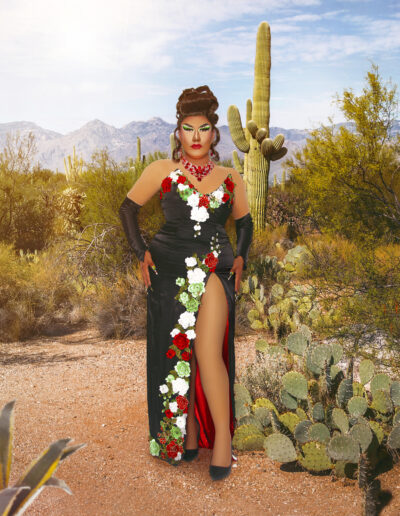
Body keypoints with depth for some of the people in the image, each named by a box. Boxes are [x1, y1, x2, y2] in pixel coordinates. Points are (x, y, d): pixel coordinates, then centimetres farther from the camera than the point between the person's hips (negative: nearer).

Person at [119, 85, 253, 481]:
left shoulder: (231, 179, 8)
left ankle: (222, 435, 0)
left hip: (215, 270, 0)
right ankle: (188, 435, 20)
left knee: (208, 351, -15)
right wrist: (141, 252, 0)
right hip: (170, 270, 1)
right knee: (175, 354, 4)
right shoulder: (162, 171, 3)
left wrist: (240, 256, 7)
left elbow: (244, 221, 22)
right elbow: (128, 208, 10)